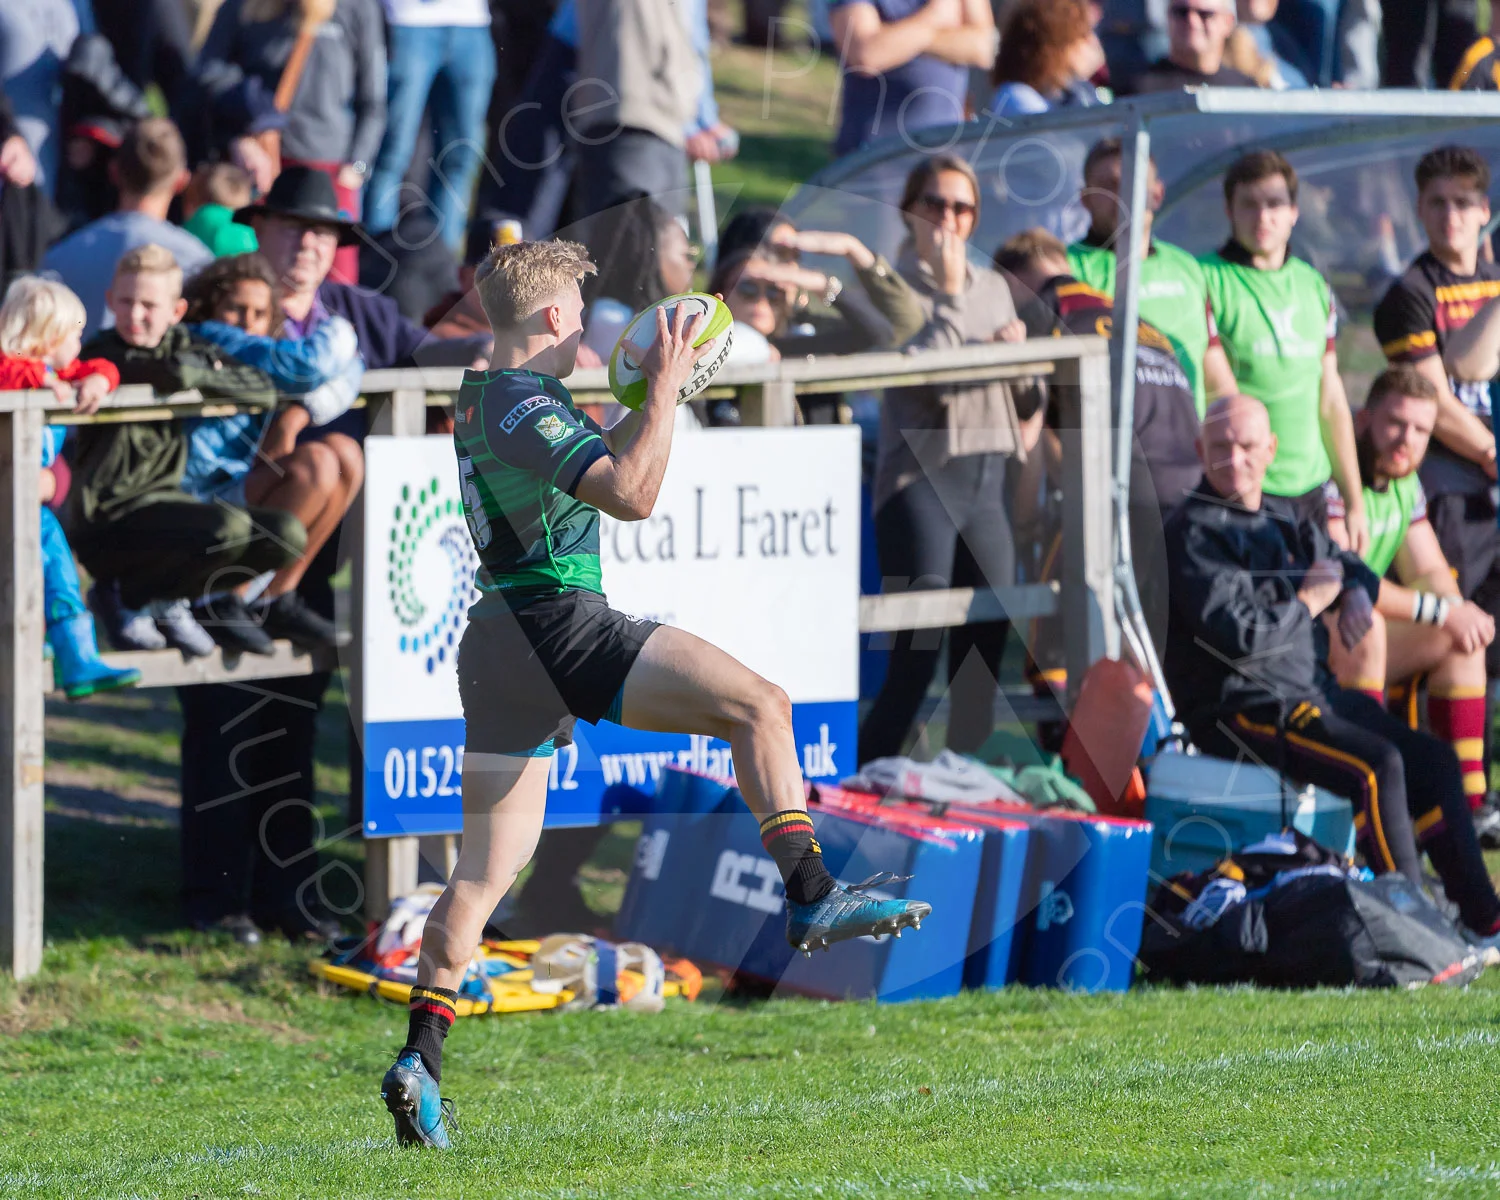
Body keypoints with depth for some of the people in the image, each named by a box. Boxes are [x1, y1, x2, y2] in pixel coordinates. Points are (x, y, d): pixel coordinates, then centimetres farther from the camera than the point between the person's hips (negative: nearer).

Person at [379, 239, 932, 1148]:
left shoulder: (484, 400, 20)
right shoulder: (525, 406, -11)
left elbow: (601, 464, 35)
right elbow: (632, 496, -22)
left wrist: (652, 393, 24)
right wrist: (664, 391, -13)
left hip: (498, 643, 10)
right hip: (559, 622, -10)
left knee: (487, 868, 9)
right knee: (758, 704, -11)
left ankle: (421, 1061, 4)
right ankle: (810, 895, -20)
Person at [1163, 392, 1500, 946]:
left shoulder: (1281, 519, 14)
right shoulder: (1193, 532, -12)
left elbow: (1342, 565, 27)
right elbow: (1239, 634, -23)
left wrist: (1356, 592, 2)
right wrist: (1309, 601, -8)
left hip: (1313, 691, 9)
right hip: (1241, 708, -9)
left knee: (1433, 760, 4)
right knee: (1377, 765, -27)